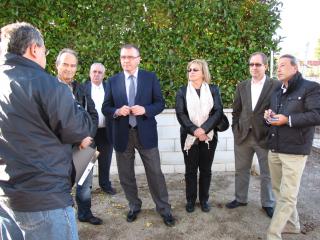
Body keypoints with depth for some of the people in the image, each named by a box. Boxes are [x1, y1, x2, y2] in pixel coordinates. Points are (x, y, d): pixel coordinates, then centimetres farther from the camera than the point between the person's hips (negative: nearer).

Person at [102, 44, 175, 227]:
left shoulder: (150, 77, 1)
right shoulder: (113, 81, 5)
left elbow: (160, 103, 0)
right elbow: (105, 108, 6)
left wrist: (145, 109, -18)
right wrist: (117, 111, -16)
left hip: (145, 133, -2)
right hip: (122, 134, 2)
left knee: (155, 173, 4)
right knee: (126, 175, 13)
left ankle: (164, 209, 22)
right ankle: (134, 206, 35)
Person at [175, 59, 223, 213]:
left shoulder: (213, 90, 3)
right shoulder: (182, 92, 4)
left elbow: (218, 111, -7)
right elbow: (180, 114, -6)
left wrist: (204, 129, -20)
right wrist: (194, 131, -19)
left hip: (209, 136, 0)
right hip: (189, 136, 0)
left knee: (206, 169, 10)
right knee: (190, 170, 9)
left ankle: (204, 199, 26)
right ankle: (190, 200, 24)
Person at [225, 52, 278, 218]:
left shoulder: (276, 85, -5)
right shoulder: (242, 86, 7)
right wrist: (235, 129, 3)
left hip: (265, 136, -3)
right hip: (242, 136, 3)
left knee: (267, 173, 11)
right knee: (241, 170, 15)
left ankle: (267, 203, 30)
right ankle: (240, 199, 33)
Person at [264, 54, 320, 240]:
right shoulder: (276, 92, 17)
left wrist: (288, 119, -21)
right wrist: (269, 115, 2)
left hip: (295, 150, -7)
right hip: (274, 148, 8)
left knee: (288, 194, -3)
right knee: (279, 190, 16)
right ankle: (292, 224, 34)